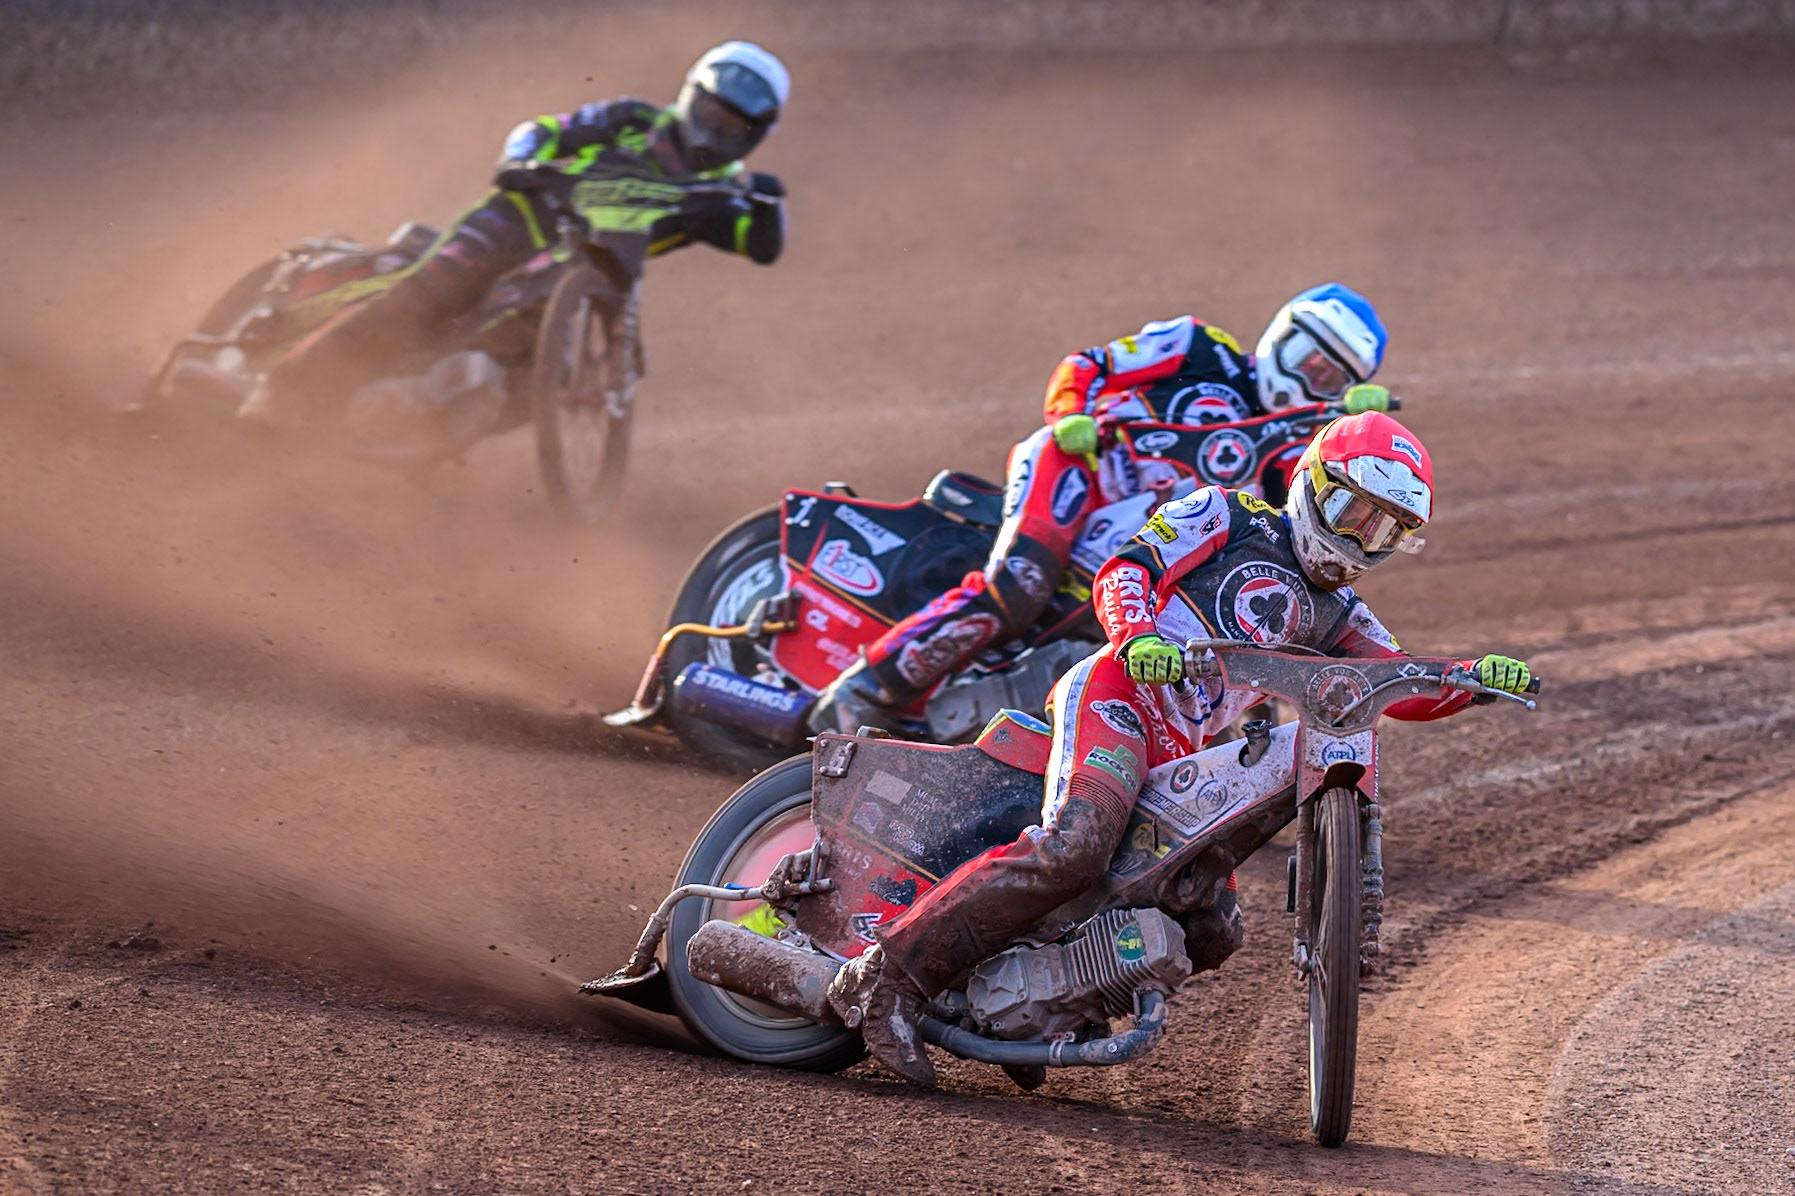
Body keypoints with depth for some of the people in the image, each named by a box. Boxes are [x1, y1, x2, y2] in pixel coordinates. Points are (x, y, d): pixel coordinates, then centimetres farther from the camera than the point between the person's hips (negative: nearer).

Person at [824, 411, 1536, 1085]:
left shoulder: (1336, 618, 27)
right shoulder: (1230, 518, 11)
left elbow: (1407, 692, 17)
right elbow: (1125, 567, -1)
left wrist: (1479, 677, -3)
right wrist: (1136, 635, -22)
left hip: (1182, 759, 8)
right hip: (1117, 697, -8)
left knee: (1212, 932, -1)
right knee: (1070, 850, -31)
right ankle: (888, 976, -33)